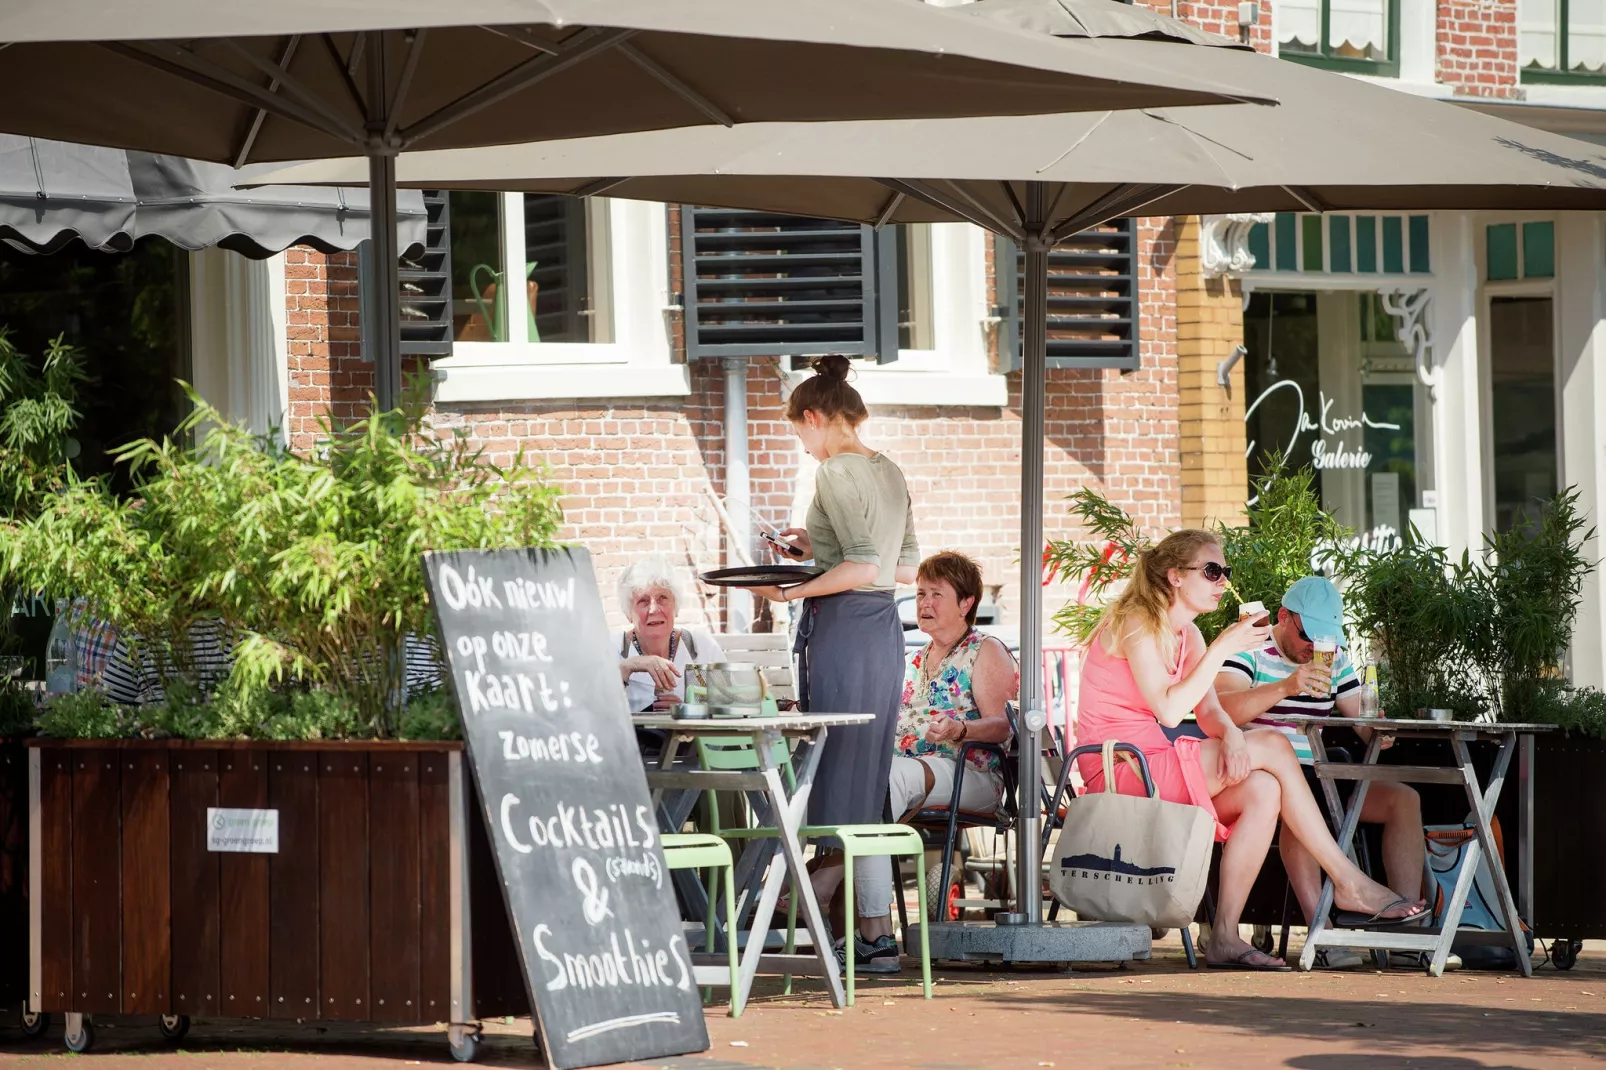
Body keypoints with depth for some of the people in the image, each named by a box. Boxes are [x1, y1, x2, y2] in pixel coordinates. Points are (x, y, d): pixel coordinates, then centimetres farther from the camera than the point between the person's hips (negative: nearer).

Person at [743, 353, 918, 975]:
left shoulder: (836, 473, -13)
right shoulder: (890, 473, 13)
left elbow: (864, 568, -22)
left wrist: (792, 592, -19)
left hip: (840, 626, -9)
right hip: (884, 630, 9)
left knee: (840, 786, -4)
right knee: (864, 788, 13)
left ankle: (877, 934, -4)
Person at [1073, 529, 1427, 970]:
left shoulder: (1186, 635, 16)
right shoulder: (1136, 624, -12)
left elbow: (1209, 711, 6)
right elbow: (1169, 711, -22)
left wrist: (1231, 734, -18)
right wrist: (1222, 649, -21)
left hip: (1154, 765, 9)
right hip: (1120, 769, -9)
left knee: (1262, 790, -16)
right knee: (1272, 747, -15)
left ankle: (1224, 937, -17)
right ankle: (1348, 882, -12)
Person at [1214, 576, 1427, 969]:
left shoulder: (1333, 658, 16)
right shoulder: (1251, 652, -6)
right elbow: (1222, 710, -25)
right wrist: (1284, 687, -39)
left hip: (1315, 775, 7)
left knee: (1403, 800, -8)